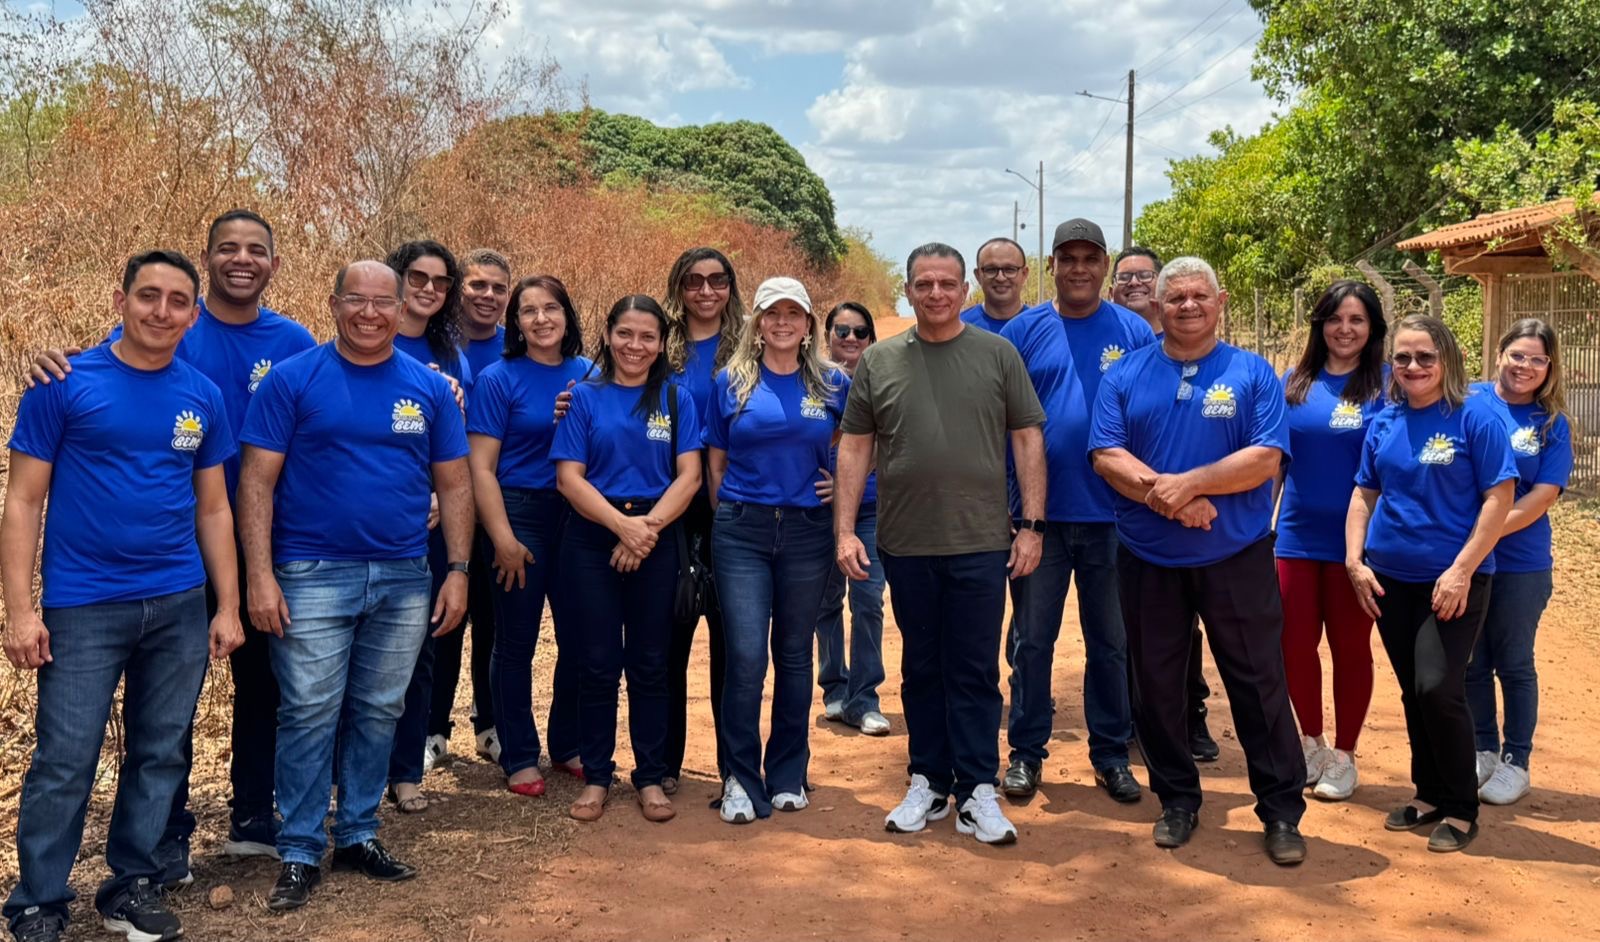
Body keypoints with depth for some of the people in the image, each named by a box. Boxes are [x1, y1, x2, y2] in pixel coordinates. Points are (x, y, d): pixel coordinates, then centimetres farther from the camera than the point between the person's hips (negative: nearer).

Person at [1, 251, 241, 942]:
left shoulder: (204, 398, 6)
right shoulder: (64, 384, -4)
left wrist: (228, 607, 7)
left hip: (179, 607, 3)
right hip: (83, 607, -3)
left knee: (160, 755, 11)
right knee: (64, 763, 2)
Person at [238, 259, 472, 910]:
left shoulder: (430, 388, 6)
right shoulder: (292, 379, -2)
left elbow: (454, 486, 8)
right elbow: (257, 481, -4)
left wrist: (458, 571, 1)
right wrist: (260, 575, -11)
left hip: (405, 581, 3)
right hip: (313, 577, -3)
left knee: (378, 713, 11)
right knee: (309, 715, 0)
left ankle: (359, 835, 26)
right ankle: (300, 852, 13)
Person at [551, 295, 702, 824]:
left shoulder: (676, 400, 5)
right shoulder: (585, 398, 3)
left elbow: (689, 476, -2)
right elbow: (569, 477, -5)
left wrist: (648, 527, -16)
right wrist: (622, 524, -18)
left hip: (657, 542, 1)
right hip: (592, 541, -1)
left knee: (650, 662, 6)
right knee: (598, 662, 4)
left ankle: (651, 777, 17)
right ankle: (595, 776, 16)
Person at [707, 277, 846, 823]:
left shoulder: (832, 384, 4)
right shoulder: (731, 382, 3)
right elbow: (715, 459, 9)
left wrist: (842, 483, 3)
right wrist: (728, 516, 5)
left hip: (807, 531, 1)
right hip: (741, 531, -1)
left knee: (794, 654, 10)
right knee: (745, 656, -6)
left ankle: (788, 775, 22)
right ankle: (741, 780, 7)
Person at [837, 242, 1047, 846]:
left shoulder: (998, 355, 3)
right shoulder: (878, 362, 6)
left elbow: (1028, 439, 2)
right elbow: (854, 448, 7)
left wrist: (1031, 525, -4)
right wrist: (844, 530, 0)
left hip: (980, 544, -2)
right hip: (906, 545, 2)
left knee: (976, 672, 4)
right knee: (921, 669, 12)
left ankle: (977, 791, 13)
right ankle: (927, 784, 24)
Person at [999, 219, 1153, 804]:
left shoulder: (1134, 333, 2)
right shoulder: (1023, 331, 3)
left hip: (1112, 515, 0)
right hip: (1039, 513, 0)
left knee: (1112, 642, 10)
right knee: (1031, 639, 7)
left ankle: (1111, 755, 24)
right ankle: (1026, 752, 20)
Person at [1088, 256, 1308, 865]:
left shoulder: (1253, 374, 0)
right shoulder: (1126, 375, 4)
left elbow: (1266, 458, -10)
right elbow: (1106, 455, -6)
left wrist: (1186, 483, -20)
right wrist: (1163, 496, -20)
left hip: (1237, 557, -2)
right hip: (1149, 559, 2)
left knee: (1258, 682, 3)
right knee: (1157, 684, 10)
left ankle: (1282, 810, 17)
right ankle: (1177, 801, 27)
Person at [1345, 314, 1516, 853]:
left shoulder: (1475, 417, -9)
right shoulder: (1384, 423, 6)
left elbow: (1499, 498, -11)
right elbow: (1364, 494, 12)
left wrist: (1461, 571, -17)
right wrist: (1355, 561, 1)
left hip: (1455, 580, -5)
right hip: (1391, 580, 5)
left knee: (1438, 689, -11)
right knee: (1413, 692, 12)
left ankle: (1461, 809, 7)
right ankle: (1429, 794, 27)